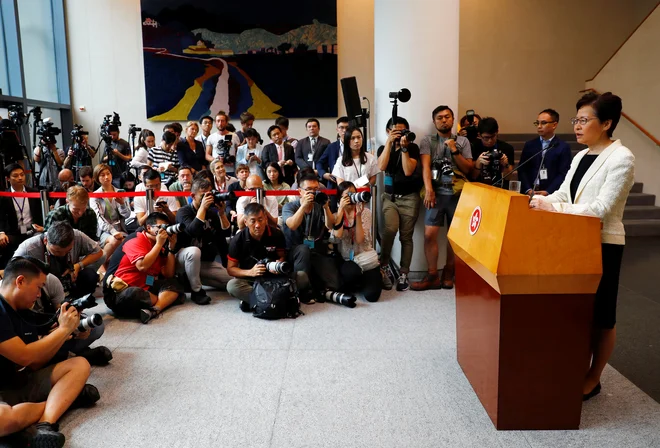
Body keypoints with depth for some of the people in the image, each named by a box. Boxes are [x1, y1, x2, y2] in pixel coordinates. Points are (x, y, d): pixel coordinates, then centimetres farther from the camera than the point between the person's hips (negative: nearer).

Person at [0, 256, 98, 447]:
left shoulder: (24, 315, 10)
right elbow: (23, 356, -20)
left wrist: (64, 331, 0)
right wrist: (63, 329, -9)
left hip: (20, 382, 9)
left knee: (80, 365, -3)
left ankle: (44, 424, -27)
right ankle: (65, 397, -10)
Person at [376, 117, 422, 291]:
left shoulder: (413, 147, 2)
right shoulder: (383, 148, 9)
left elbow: (408, 171, -12)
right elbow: (381, 167, -12)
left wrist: (404, 148, -15)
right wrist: (389, 142, -13)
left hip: (409, 198, -1)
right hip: (389, 196, 1)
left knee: (406, 236, -1)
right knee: (390, 229, -23)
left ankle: (403, 274, 8)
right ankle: (384, 266, -5)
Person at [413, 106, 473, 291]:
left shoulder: (463, 141, 11)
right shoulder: (427, 141, 7)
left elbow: (467, 169, 5)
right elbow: (425, 166, -5)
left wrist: (454, 150, -7)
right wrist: (428, 189, -18)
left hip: (457, 193, 1)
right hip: (436, 192, -1)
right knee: (429, 234, -9)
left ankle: (448, 273, 19)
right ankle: (432, 276, 1)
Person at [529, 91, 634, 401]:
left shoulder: (621, 158, -14)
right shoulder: (580, 157, 11)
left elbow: (601, 208, -22)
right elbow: (563, 195, 11)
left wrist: (553, 207, -26)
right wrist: (540, 201, -6)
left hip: (603, 245, -7)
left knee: (601, 316, 6)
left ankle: (592, 380, 19)